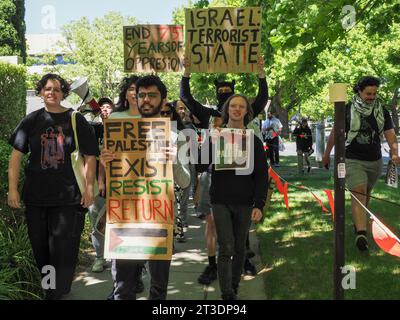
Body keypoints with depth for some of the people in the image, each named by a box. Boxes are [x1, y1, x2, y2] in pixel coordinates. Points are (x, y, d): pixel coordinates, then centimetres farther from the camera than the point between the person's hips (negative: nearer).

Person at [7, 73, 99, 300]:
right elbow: (16, 155, 5)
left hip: (69, 197, -2)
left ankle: (57, 293, 14)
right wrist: (13, 188, -2)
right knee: (41, 249, 12)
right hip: (36, 196, 3)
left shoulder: (76, 120, 1)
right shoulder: (31, 121, 6)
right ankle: (51, 288, 32)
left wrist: (89, 188, -5)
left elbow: (90, 156, 1)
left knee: (63, 250, -1)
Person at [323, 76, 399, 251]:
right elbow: (334, 133, 1)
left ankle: (358, 221, 38)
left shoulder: (382, 111, 2)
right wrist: (326, 155, 7)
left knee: (366, 193, 17)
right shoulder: (348, 110, -7)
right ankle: (361, 234, -25)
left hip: (375, 161, 4)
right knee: (359, 193, -17)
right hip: (353, 160, -4)